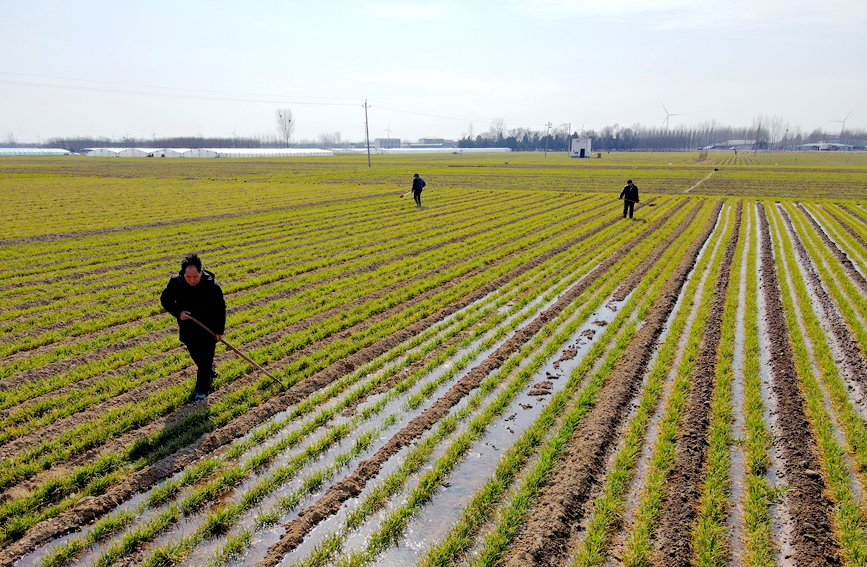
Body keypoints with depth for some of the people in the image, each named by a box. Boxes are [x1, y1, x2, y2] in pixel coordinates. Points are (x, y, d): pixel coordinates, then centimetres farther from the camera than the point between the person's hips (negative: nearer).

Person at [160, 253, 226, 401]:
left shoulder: (212, 286, -25)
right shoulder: (176, 282, -19)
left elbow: (220, 309, -14)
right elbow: (165, 299, -4)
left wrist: (219, 330, -11)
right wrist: (178, 313, -21)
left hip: (208, 329, -4)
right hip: (187, 327, 4)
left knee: (205, 359, 1)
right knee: (195, 355, 22)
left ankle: (202, 389, 14)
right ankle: (210, 372, 49)